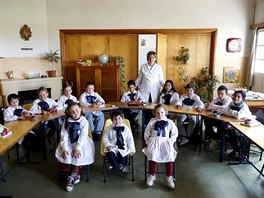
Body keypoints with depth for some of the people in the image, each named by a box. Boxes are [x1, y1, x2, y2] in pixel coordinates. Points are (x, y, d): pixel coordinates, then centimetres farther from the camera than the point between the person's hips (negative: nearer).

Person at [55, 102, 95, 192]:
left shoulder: (84, 121, -11)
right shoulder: (66, 122, -3)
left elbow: (83, 136, -17)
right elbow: (64, 136, -8)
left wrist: (77, 148, -26)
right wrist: (64, 149, -19)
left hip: (81, 142, -3)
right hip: (69, 143, 3)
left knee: (79, 155, -28)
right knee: (60, 153, -19)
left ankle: (71, 177, -8)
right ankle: (76, 174, -8)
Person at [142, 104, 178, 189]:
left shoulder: (169, 122, 11)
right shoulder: (152, 121, 11)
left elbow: (175, 133, 11)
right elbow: (146, 133, 14)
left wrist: (170, 142, 0)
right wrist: (148, 142, 4)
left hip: (166, 141, 0)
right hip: (154, 141, 0)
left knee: (170, 155, -27)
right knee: (152, 155, -28)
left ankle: (169, 177, -10)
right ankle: (152, 176, -11)